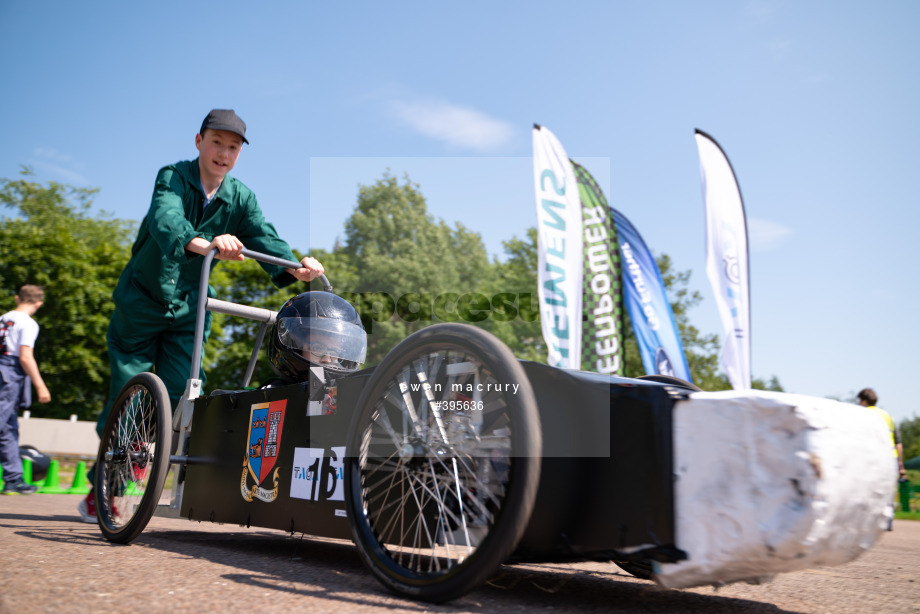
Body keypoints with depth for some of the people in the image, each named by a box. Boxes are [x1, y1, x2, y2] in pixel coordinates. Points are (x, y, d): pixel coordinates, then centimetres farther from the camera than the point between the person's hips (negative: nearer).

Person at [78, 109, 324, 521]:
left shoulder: (240, 197, -4)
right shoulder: (172, 178, -16)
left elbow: (262, 236, -20)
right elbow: (165, 220, -37)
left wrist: (295, 268, -41)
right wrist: (204, 243, -60)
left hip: (187, 307, 3)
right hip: (141, 301, -2)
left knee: (181, 395, -3)